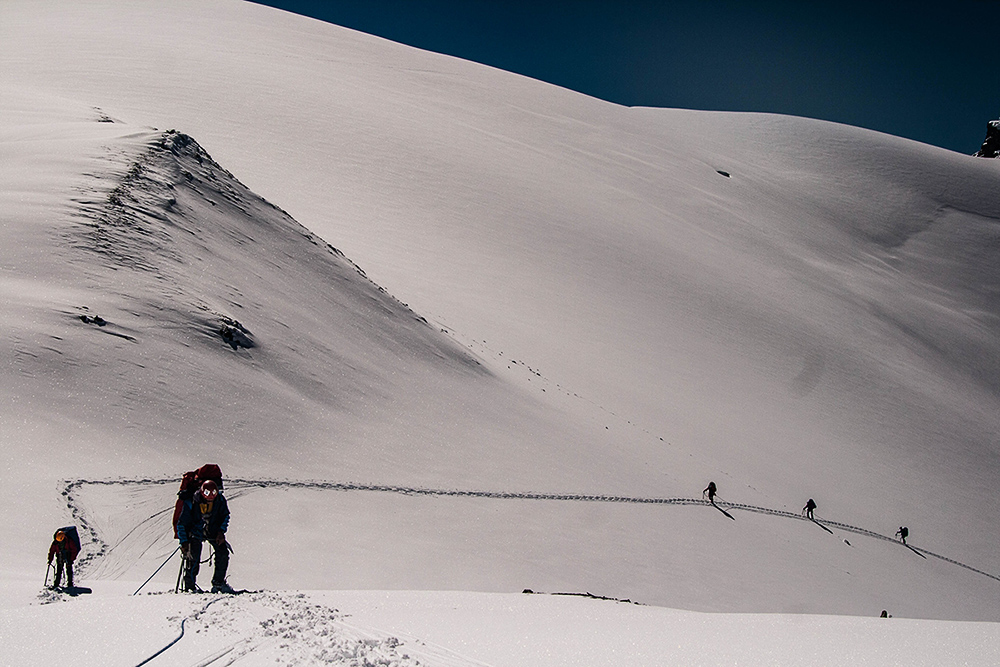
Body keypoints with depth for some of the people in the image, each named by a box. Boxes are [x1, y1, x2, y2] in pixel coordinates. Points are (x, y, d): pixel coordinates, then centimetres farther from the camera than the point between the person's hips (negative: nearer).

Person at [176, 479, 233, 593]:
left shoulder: (220, 500, -16)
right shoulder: (191, 502, -23)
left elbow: (225, 516, 2)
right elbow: (181, 523, -14)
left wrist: (221, 531, -12)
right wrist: (184, 542, -20)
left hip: (213, 531, 3)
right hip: (195, 531, -3)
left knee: (223, 552, -12)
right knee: (193, 558, -17)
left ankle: (218, 582, 2)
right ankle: (190, 586, -2)